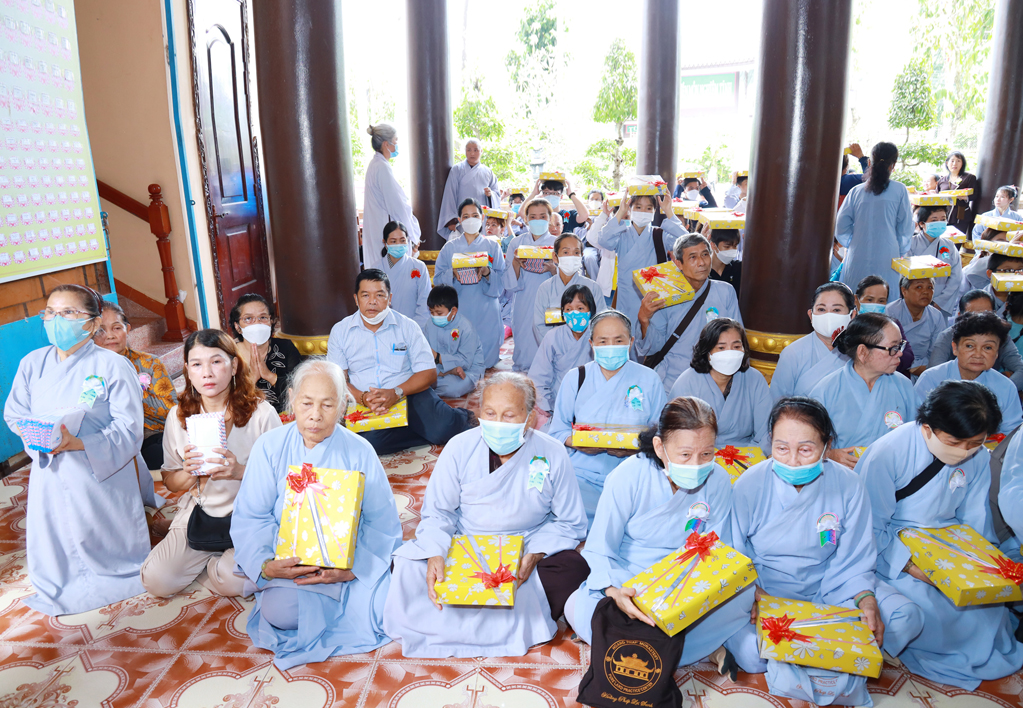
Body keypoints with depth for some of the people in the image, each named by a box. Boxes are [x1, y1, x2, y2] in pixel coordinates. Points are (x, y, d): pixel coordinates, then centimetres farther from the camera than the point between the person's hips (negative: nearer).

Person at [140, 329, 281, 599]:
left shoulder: (261, 413, -11)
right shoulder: (178, 416, 3)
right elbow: (171, 482, 10)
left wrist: (240, 472, -26)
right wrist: (189, 473, -14)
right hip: (197, 514, 4)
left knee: (232, 582, -26)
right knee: (157, 581, -14)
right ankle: (213, 558, 15)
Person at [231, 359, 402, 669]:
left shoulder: (359, 452, -3)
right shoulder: (269, 448, -2)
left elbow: (383, 522, -5)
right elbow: (249, 518, -3)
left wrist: (352, 569, -20)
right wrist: (265, 565, -21)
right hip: (288, 560, 0)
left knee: (385, 609, -21)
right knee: (280, 612, -29)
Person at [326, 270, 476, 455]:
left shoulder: (407, 327, 4)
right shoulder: (340, 331, 6)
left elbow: (428, 373, -1)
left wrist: (396, 393, -19)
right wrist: (363, 397, -20)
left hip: (409, 394, 0)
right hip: (365, 402, 1)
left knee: (443, 428, -28)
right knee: (369, 441, -33)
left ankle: (461, 417, 8)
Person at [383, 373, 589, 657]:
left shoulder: (553, 455, -10)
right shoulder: (460, 448, -8)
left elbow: (570, 523, -2)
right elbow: (438, 512, -2)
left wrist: (535, 554, -20)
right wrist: (435, 554, -23)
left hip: (527, 551, -1)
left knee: (574, 570, -30)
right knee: (408, 566, -24)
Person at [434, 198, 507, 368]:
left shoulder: (492, 246, 8)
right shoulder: (450, 247, 9)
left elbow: (502, 282, 3)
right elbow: (437, 279, 5)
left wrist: (487, 273, -18)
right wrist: (452, 274, -15)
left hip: (485, 311, 0)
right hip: (458, 311, 0)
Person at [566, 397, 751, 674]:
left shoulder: (718, 482, -9)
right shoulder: (627, 477, -18)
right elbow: (599, 551, -14)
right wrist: (614, 591, -36)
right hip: (627, 585, -2)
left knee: (744, 595, -25)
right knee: (579, 607, -31)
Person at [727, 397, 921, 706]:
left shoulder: (848, 486, -12)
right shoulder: (750, 485, -16)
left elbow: (854, 561, -4)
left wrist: (866, 600, -23)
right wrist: (754, 591, -24)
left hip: (828, 589, 3)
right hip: (765, 589, -2)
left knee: (908, 618, -16)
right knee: (748, 651, -29)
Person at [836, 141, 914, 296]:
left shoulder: (856, 191, 1)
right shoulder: (899, 190, -1)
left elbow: (841, 228, 3)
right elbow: (905, 227, 3)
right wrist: (901, 253, 16)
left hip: (857, 260, 1)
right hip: (887, 259, -1)